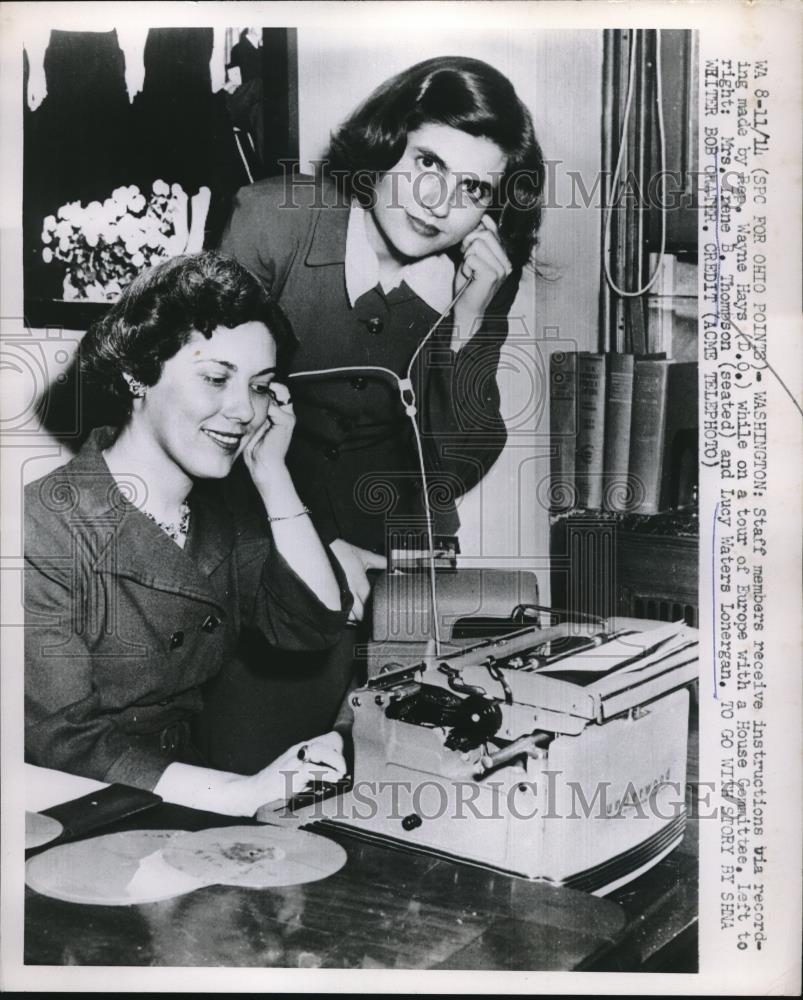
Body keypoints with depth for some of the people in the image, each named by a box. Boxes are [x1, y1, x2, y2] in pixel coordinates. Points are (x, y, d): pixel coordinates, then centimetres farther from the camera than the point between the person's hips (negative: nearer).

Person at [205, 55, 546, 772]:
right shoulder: (273, 221, -13)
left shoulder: (481, 279, -4)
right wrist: (309, 541, -18)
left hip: (393, 518, 3)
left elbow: (458, 471, -7)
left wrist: (469, 318, -20)